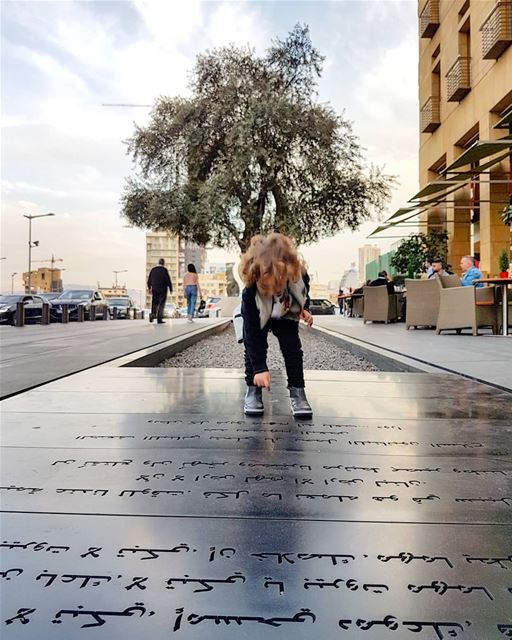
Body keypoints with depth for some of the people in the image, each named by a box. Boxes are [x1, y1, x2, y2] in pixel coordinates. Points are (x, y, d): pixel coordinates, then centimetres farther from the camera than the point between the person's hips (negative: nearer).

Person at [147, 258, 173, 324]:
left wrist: (149, 288, 23)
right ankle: (159, 319, 2)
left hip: (154, 289, 3)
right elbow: (168, 280, -11)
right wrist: (171, 289, -1)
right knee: (161, 304, 4)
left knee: (155, 303, 14)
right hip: (163, 290, -3)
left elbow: (149, 280, 10)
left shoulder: (153, 269, 4)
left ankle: (153, 314, -10)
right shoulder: (164, 270, -9)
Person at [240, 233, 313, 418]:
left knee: (292, 348, -8)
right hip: (258, 318, -2)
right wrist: (259, 367, -36)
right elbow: (252, 333, -35)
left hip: (286, 315, 2)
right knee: (253, 346, -13)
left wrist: (304, 309, -19)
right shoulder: (250, 293, -42)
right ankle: (252, 390, 1)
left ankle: (297, 392, 0)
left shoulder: (299, 274, -36)